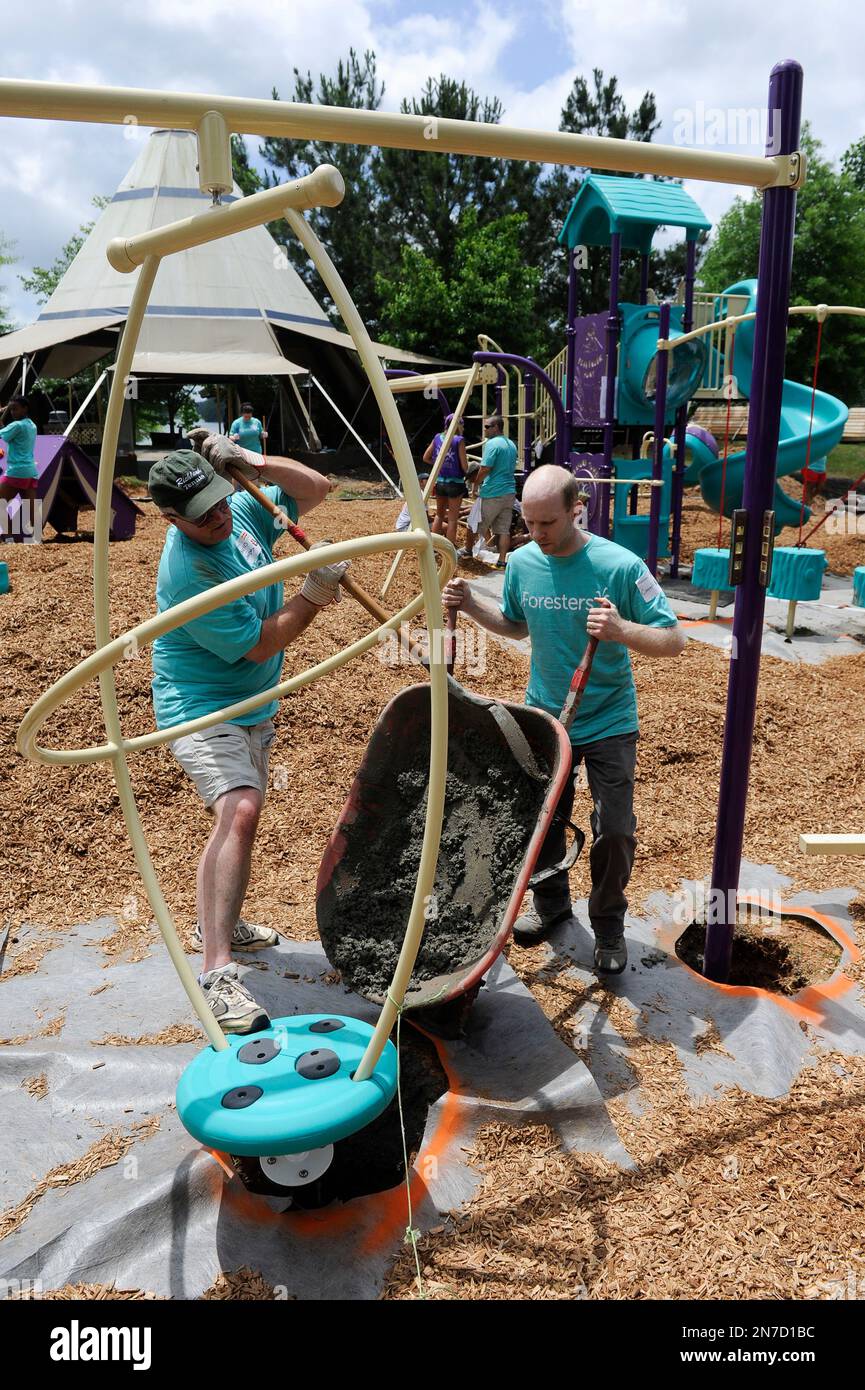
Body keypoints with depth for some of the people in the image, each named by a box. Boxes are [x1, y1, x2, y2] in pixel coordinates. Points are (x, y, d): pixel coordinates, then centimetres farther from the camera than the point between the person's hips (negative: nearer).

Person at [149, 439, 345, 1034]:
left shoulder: (243, 512, -2)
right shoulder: (188, 571, -26)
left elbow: (317, 489, 3)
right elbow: (257, 645, -22)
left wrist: (255, 463, -13)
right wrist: (315, 595, -18)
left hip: (254, 704, 9)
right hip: (202, 707, -9)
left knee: (239, 813, 19)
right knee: (240, 810, -28)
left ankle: (218, 922, 40)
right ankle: (218, 972, -28)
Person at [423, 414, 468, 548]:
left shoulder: (437, 438, 3)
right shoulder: (459, 440, -12)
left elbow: (426, 458, 9)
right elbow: (464, 465, -13)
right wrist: (466, 473, 8)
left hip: (439, 481, 5)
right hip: (455, 483, -5)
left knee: (439, 515, 21)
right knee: (452, 519, 5)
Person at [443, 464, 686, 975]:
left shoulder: (620, 566, -20)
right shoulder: (522, 563, -6)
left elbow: (674, 640, -17)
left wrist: (621, 630, -35)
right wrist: (472, 605, -4)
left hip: (609, 724, -4)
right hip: (543, 717, 4)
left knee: (615, 831, -2)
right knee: (542, 820, 15)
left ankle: (609, 923, 23)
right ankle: (551, 904, 40)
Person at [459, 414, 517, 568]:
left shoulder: (492, 444, -13)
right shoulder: (512, 445, 13)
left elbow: (485, 469, -19)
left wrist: (476, 483, -3)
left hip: (492, 493, -7)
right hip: (510, 492, 8)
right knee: (503, 529, 4)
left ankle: (468, 551, 26)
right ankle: (502, 561, -1)